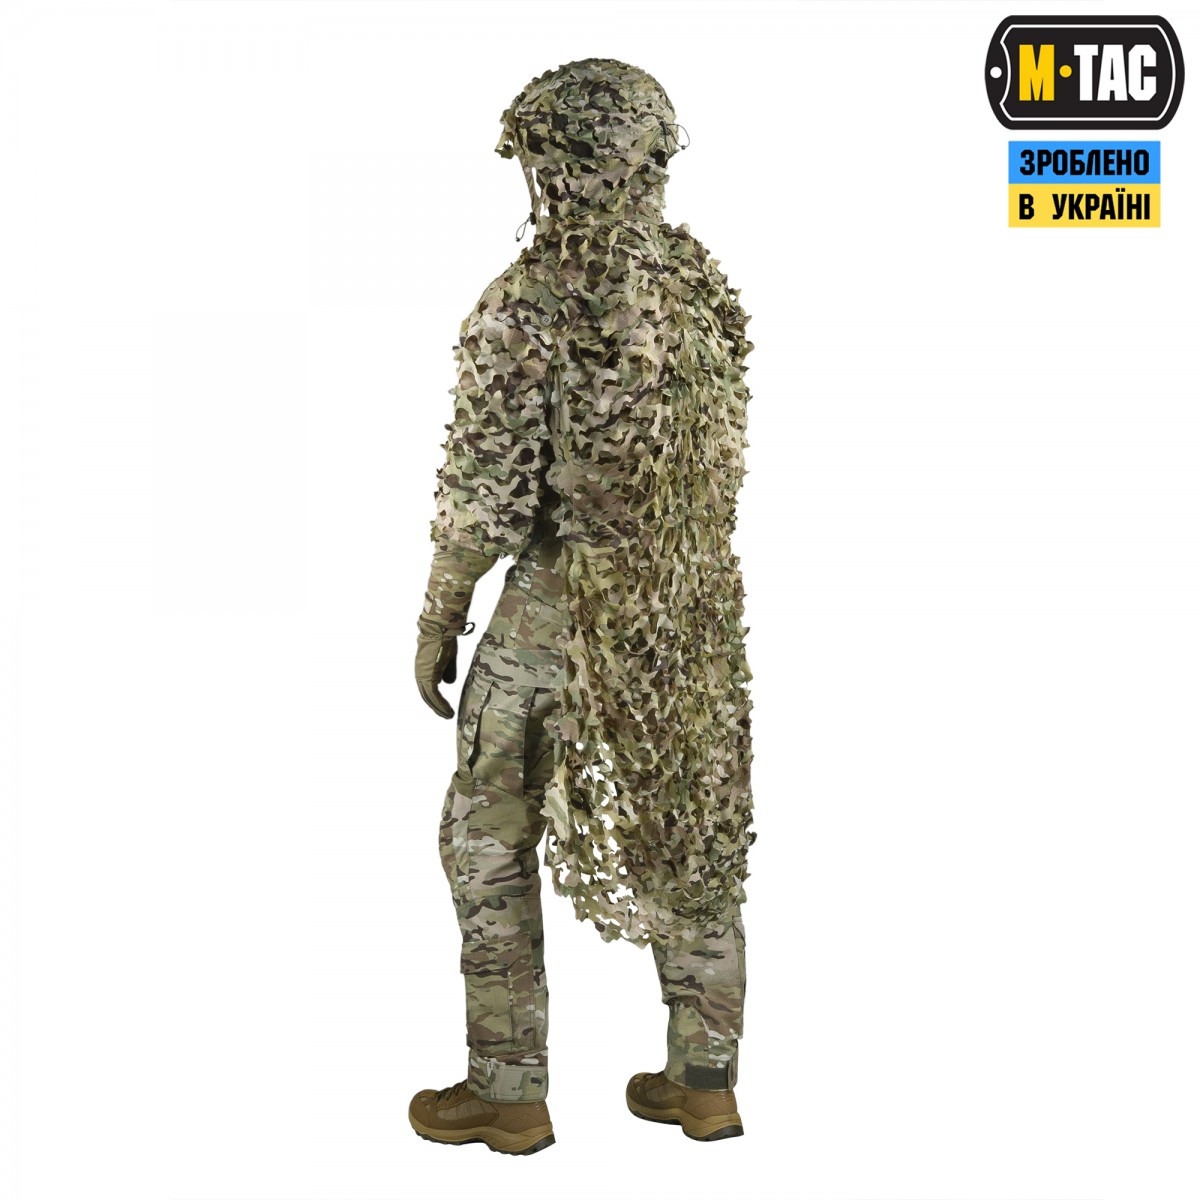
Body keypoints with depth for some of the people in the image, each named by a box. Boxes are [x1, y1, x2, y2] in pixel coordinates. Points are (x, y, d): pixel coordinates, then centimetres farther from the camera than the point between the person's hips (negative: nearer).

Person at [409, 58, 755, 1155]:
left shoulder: (533, 299, -15)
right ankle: (703, 1078, 25)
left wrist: (439, 617, -4)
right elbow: (725, 455, 9)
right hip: (693, 603, 6)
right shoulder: (704, 283, 4)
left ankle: (508, 1093, 16)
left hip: (561, 600, -6)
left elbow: (486, 484, -14)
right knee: (693, 825, 15)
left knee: (491, 837, 9)